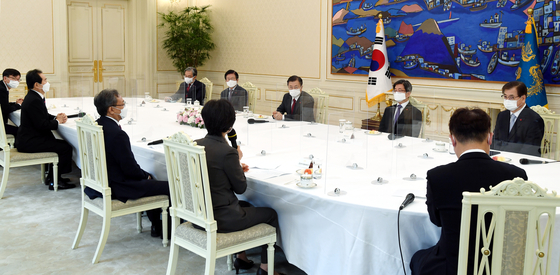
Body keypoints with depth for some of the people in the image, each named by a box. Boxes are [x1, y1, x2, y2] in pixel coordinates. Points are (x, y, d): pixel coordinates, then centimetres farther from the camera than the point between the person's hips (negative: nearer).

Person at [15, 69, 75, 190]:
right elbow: (42, 125, -24)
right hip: (29, 142, -11)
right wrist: (57, 121, -7)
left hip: (29, 138, 11)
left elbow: (43, 116, 22)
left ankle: (51, 176, 23)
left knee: (60, 143, 19)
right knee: (66, 147, -15)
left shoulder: (34, 97, 12)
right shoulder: (34, 100, -21)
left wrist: (55, 117, 3)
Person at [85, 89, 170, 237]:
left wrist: (145, 174, 10)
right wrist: (145, 176, -1)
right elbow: (130, 169, -22)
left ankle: (157, 226, 35)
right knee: (169, 187, -5)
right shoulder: (117, 134, -27)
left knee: (149, 177, 28)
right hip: (116, 188, -10)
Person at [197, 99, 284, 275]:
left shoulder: (196, 145, -2)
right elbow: (241, 188, -11)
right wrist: (237, 160, 1)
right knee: (271, 214, 14)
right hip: (220, 219, -8)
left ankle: (241, 258, 40)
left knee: (246, 206, 34)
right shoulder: (227, 152, -24)